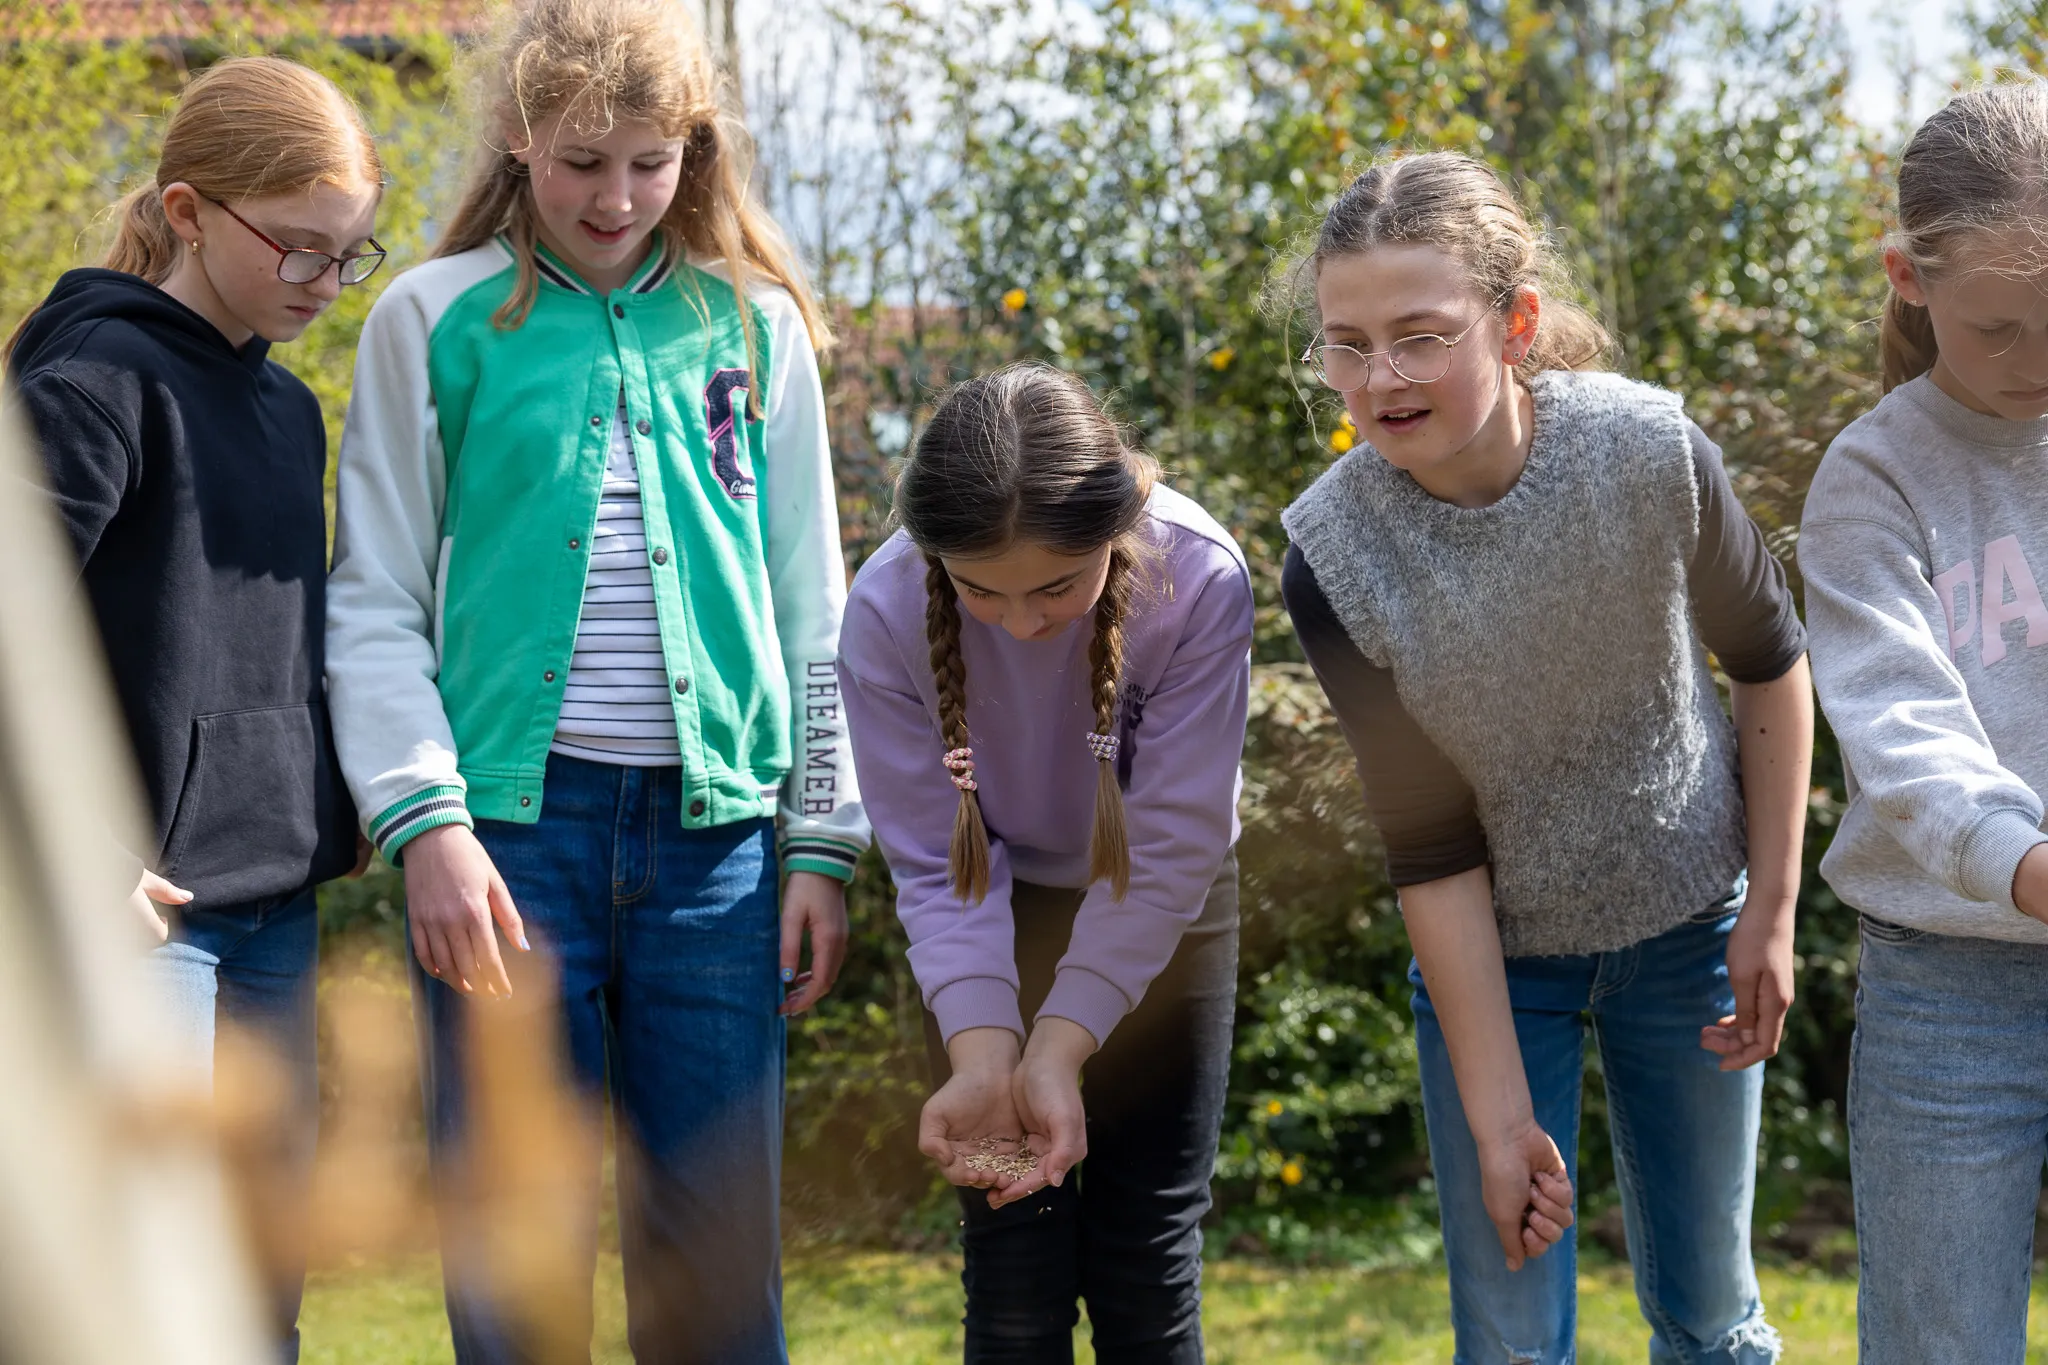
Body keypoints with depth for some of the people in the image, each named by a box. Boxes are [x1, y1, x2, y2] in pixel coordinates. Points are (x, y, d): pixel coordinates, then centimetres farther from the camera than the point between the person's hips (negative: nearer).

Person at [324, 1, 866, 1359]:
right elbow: (375, 607, 3)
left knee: (718, 1254, 5)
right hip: (512, 822, -2)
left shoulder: (755, 325, 11)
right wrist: (425, 823, -9)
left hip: (718, 827, 2)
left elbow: (812, 604, 12)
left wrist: (824, 841, 6)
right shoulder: (435, 322, 5)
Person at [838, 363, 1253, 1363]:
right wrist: (983, 1059, -32)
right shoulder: (887, 609, -28)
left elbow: (1171, 846, -24)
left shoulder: (1200, 577, -31)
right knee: (1015, 1260, -3)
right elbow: (938, 868, -19)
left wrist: (1059, 1053, -29)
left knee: (1147, 1253, 0)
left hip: (1158, 916, 0)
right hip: (993, 917, 0)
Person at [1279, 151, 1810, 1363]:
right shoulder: (1331, 554, -21)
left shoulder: (1650, 451, -22)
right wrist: (1500, 1117, -14)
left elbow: (1770, 663, -4)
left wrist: (1773, 911, -3)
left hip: (1687, 931, 0)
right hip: (1494, 957, 0)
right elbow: (1430, 846, -15)